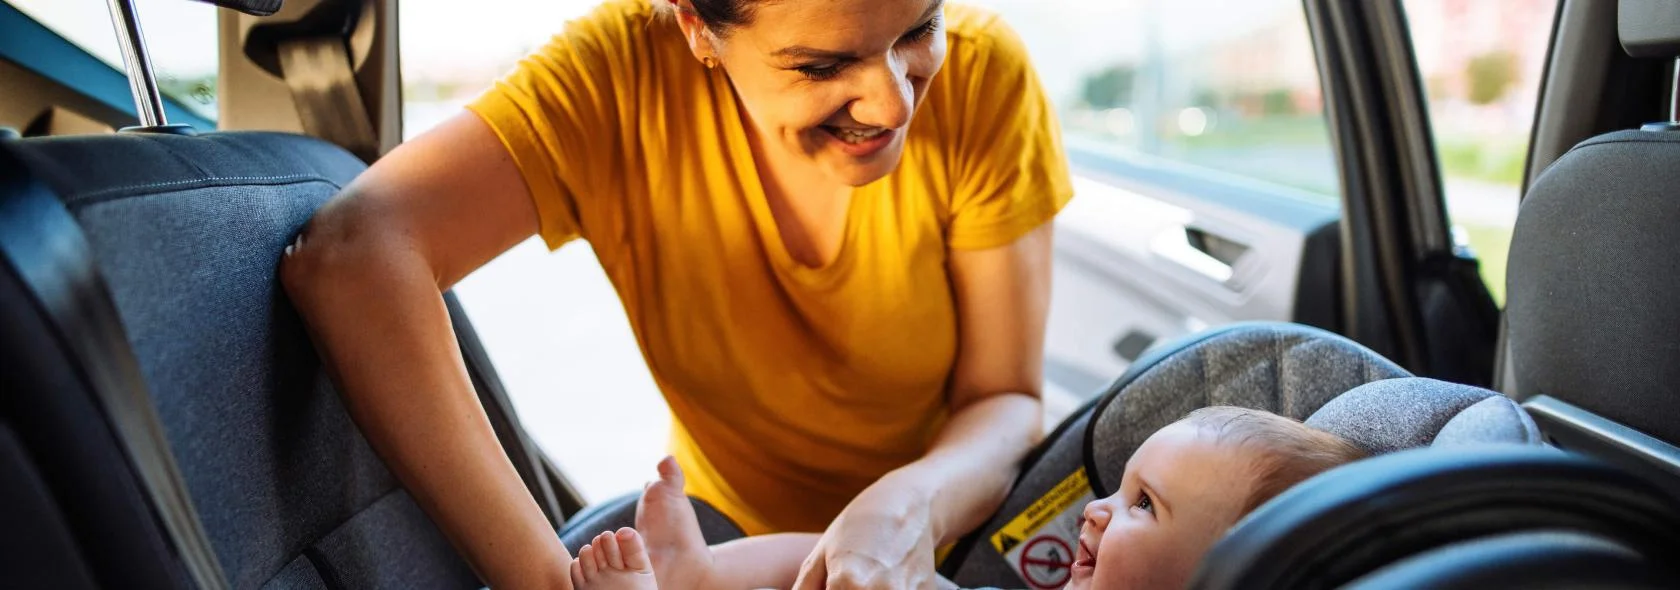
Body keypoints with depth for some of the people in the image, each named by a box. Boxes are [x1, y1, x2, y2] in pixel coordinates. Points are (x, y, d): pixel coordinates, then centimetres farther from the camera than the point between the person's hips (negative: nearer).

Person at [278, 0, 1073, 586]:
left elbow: (1006, 400, -13)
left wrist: (913, 504, -34)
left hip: (960, 523, 1)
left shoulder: (982, 74, -19)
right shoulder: (627, 71, -21)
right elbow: (349, 255, -34)